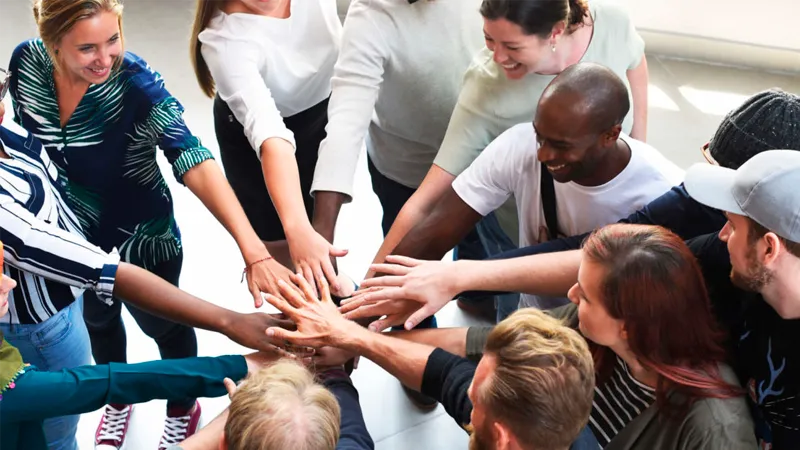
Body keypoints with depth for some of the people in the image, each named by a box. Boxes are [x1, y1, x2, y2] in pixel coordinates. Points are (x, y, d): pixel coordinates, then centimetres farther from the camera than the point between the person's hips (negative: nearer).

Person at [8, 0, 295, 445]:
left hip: (143, 238, -4)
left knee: (162, 323, 20)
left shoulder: (136, 84, -35)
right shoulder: (27, 63, -21)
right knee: (97, 317, 29)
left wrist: (252, 250, -57)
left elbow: (194, 161, -46)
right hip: (71, 234, 4)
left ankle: (183, 408, 52)